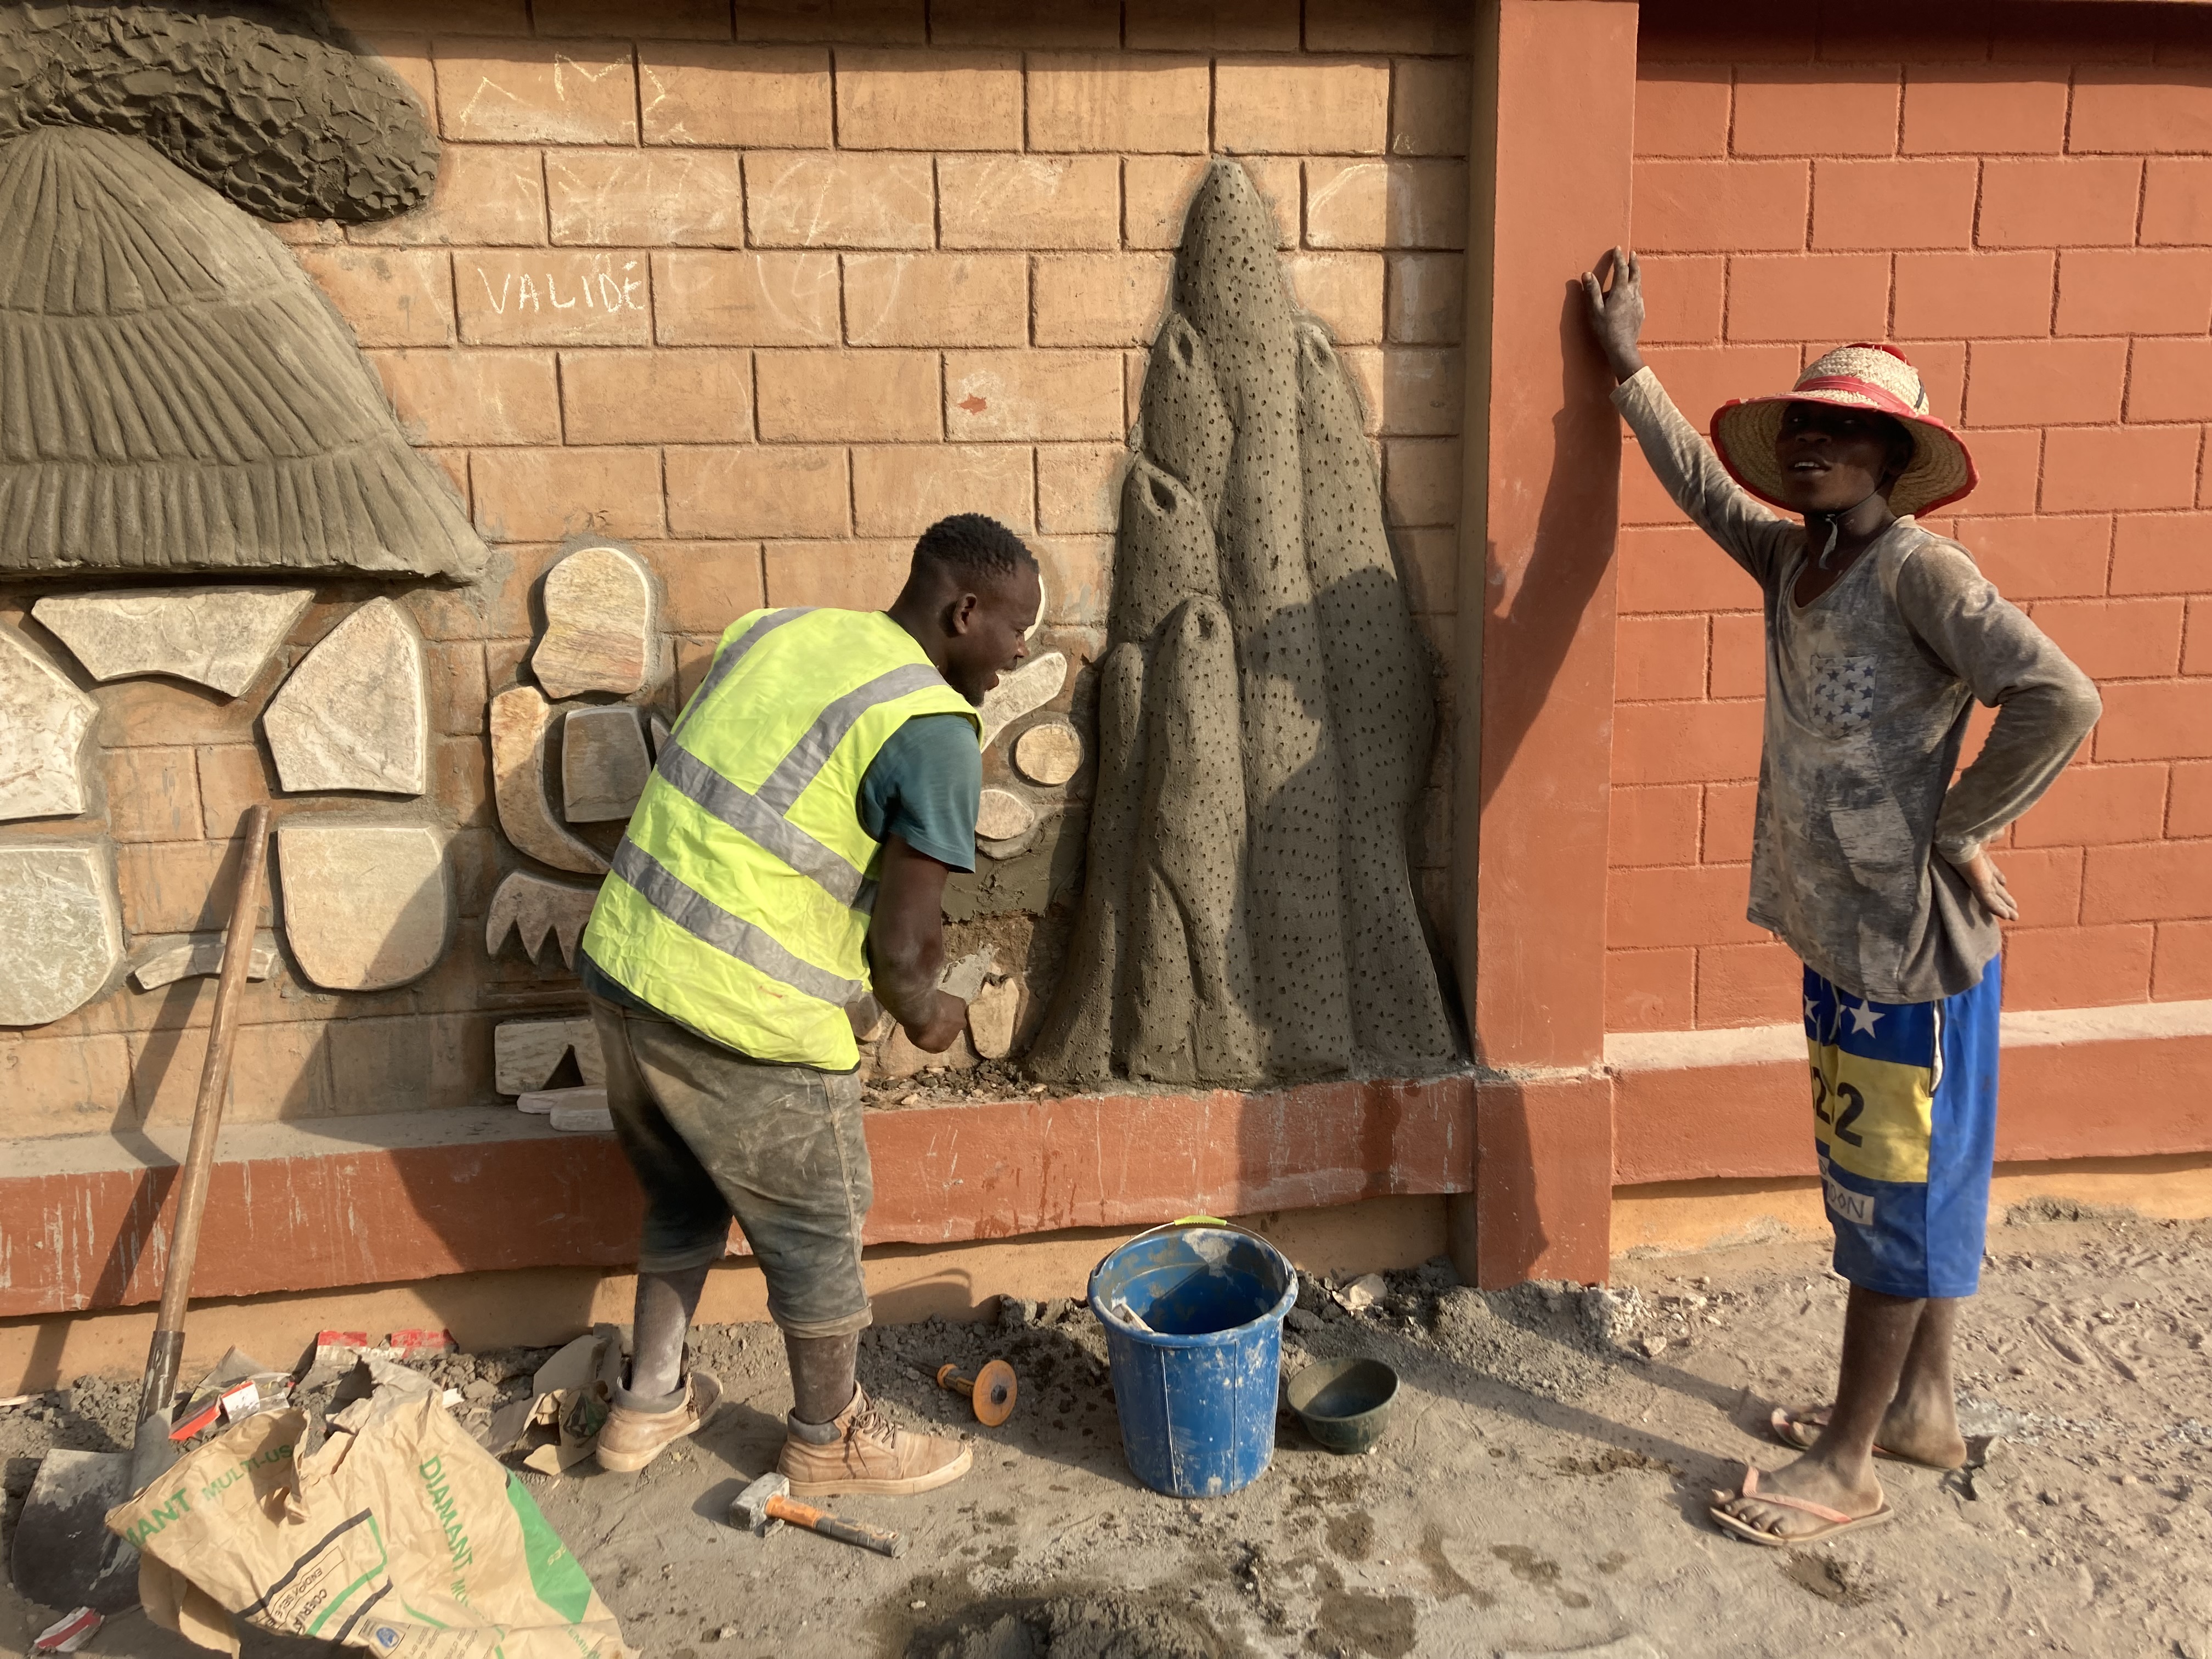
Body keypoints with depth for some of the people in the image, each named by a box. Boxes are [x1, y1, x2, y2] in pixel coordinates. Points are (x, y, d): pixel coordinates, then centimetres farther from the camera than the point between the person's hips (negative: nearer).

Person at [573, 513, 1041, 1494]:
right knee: (816, 1235, 16)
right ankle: (830, 1441, 38)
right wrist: (926, 1017, 7)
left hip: (621, 965, 8)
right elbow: (899, 952, -16)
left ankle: (649, 1404, 46)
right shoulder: (933, 730, -14)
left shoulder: (774, 631, 9)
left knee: (684, 1200, 29)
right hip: (747, 1023, -8)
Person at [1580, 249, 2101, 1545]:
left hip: (1913, 945, -8)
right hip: (1837, 930, 8)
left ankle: (1848, 1467, 20)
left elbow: (2061, 698, -27)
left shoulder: (1921, 573, -19)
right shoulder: (1792, 557, 5)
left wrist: (1959, 834, -19)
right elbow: (1705, 484, 22)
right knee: (1913, 1182, 21)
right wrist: (1630, 368, 21)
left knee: (1897, 1194, 6)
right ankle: (1925, 1406, 39)